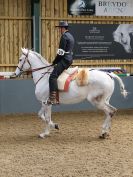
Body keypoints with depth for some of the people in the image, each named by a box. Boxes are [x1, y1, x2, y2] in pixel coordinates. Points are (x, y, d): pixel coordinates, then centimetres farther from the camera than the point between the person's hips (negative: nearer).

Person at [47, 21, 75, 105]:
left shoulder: (64, 36, -12)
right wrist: (56, 61, 21)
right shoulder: (71, 36, 20)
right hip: (69, 59, 11)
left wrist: (55, 62, -6)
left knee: (53, 76, -18)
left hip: (64, 60, -11)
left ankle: (53, 98, -28)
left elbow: (61, 52, -16)